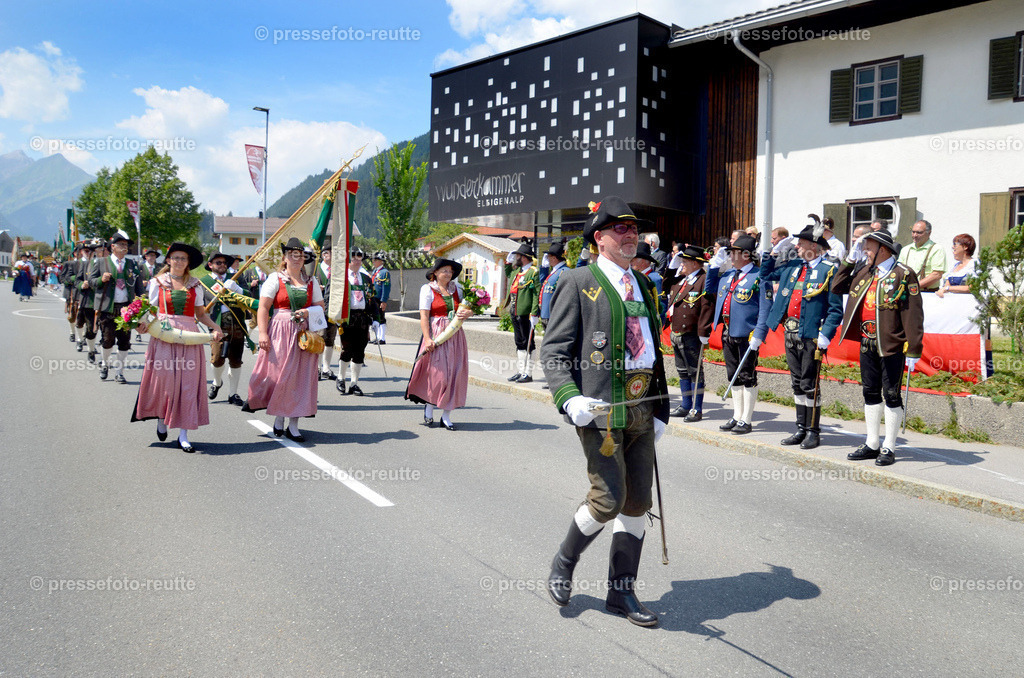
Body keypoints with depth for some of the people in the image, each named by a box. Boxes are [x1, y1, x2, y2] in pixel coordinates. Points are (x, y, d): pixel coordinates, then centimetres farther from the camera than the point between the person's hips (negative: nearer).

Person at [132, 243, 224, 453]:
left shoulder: (195, 285, 11)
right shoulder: (157, 282, 8)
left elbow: (201, 313, 10)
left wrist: (215, 327, -6)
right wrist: (144, 323, -13)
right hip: (163, 336, -1)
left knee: (188, 384, -2)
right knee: (164, 380, -3)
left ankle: (183, 434, 2)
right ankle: (161, 420, 27)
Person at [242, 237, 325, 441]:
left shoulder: (311, 281, 13)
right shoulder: (275, 279, 1)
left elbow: (320, 306, 16)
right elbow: (263, 308, -5)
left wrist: (308, 312, -6)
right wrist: (262, 333, -15)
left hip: (304, 334, 3)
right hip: (280, 333, -3)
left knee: (301, 377, 1)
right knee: (278, 375, -3)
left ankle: (293, 425, 7)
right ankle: (278, 418, 18)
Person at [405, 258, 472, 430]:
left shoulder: (456, 288, 14)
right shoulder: (428, 289, 0)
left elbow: (468, 308, 17)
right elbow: (424, 316, -7)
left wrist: (468, 313, -8)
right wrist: (427, 339, -18)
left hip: (456, 336, 5)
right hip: (436, 335, -4)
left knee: (454, 374, 1)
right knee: (437, 373, -6)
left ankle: (446, 416, 8)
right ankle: (428, 408, 18)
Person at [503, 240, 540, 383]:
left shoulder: (533, 272, -12)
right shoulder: (517, 270, 13)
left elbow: (537, 294, -16)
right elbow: (508, 274, 37)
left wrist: (534, 314, -21)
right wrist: (508, 262, 20)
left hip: (525, 314, -9)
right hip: (515, 313, 9)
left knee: (527, 344, -2)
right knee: (519, 343, 14)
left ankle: (528, 374, 4)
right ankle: (520, 372, 21)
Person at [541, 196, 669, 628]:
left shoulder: (644, 285, 18)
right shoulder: (577, 283, -2)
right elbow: (553, 350, -6)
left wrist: (661, 409, 17)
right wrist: (569, 398, -21)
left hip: (641, 407, 7)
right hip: (599, 407, -7)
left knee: (638, 501, 9)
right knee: (608, 499, -9)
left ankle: (622, 592, 24)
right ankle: (564, 562, 20)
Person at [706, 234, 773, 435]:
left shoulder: (759, 277, -8)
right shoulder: (727, 275, 13)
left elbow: (765, 308, -11)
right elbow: (709, 288, 25)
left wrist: (758, 335, -19)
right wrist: (715, 264, 15)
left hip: (747, 335, -7)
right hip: (728, 333, 7)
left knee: (747, 377, 1)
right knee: (734, 376, 13)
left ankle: (746, 420, 8)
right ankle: (737, 416, 23)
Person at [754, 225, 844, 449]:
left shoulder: (829, 269, -8)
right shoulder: (793, 266, 12)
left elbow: (836, 308, -11)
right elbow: (766, 274, 27)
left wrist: (825, 334, -19)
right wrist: (774, 252, 15)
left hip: (811, 335, -7)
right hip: (791, 332, 7)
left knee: (809, 385, -1)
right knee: (797, 384, 13)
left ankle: (813, 432, 10)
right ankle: (801, 430, 22)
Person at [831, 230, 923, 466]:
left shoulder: (904, 275, -9)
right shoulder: (865, 273, 11)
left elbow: (913, 315, -13)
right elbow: (837, 287, 21)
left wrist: (913, 350, -18)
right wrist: (850, 259, 12)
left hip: (892, 346, -7)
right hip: (867, 343, 7)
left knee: (891, 394, 2)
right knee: (870, 393, 13)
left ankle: (888, 448, 11)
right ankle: (872, 444, 24)